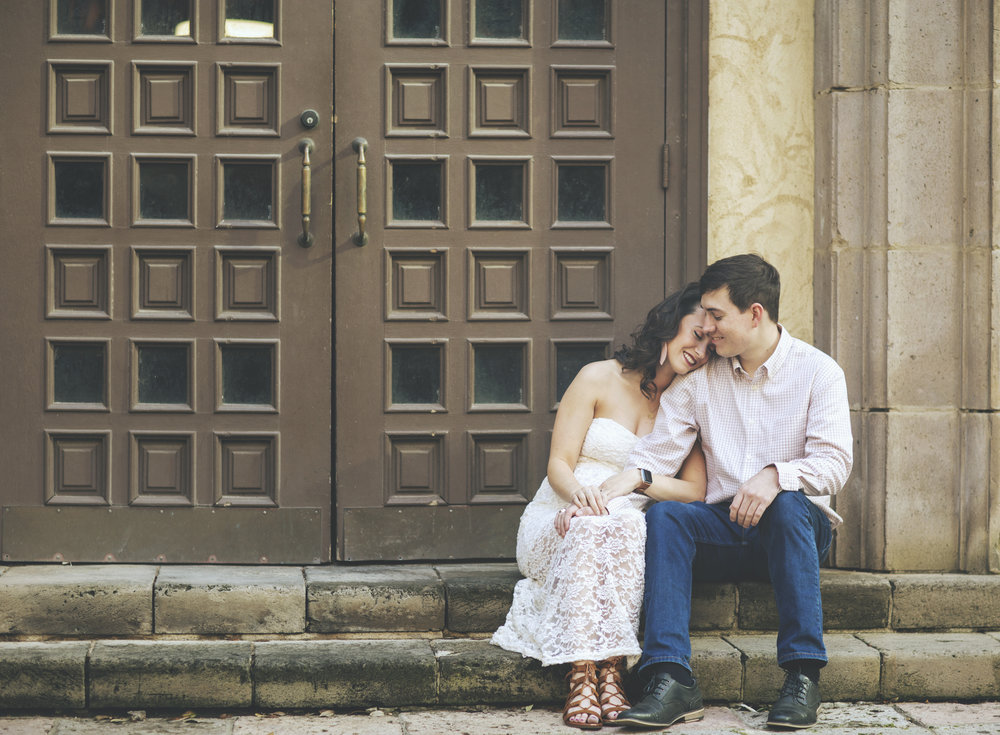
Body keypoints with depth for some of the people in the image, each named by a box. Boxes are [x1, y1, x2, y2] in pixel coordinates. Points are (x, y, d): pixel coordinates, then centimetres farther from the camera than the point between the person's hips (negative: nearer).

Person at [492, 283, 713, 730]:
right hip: (558, 526, -1)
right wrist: (579, 492, -26)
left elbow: (694, 491, 1)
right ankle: (583, 674, -44)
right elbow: (559, 464, -2)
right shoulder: (599, 379, 3)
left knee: (626, 529, -36)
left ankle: (608, 674, -43)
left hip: (629, 527, 2)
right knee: (589, 528, -38)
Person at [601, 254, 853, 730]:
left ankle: (803, 676, -36)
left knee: (787, 505, -36)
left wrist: (776, 475, -31)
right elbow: (658, 452, 3)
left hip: (797, 527, -3)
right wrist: (611, 488, -16)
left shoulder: (817, 370, 0)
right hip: (723, 531, 3)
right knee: (663, 516, -27)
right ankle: (671, 682, -39)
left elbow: (833, 462, -12)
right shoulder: (698, 378, 10)